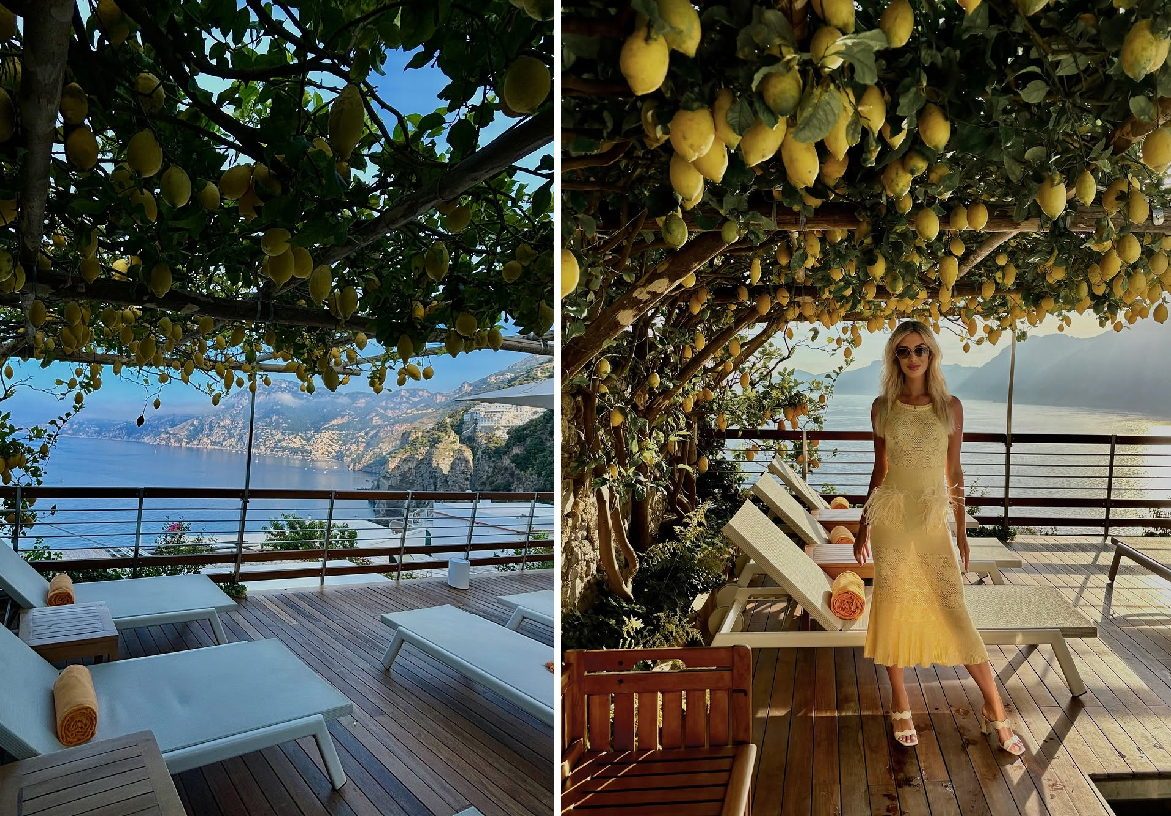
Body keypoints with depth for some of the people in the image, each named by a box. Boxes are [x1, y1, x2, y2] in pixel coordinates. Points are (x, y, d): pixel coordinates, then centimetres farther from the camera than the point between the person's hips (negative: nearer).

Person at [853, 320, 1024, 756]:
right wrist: (864, 524, 8)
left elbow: (953, 470, 7)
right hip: (891, 517, 0)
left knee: (953, 610, -1)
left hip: (933, 518, 0)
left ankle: (995, 711, 15)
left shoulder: (950, 406, 3)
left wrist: (961, 529, 6)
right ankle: (900, 706, 21)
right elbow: (880, 469, 8)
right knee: (893, 605, 5)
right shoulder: (882, 407, 2)